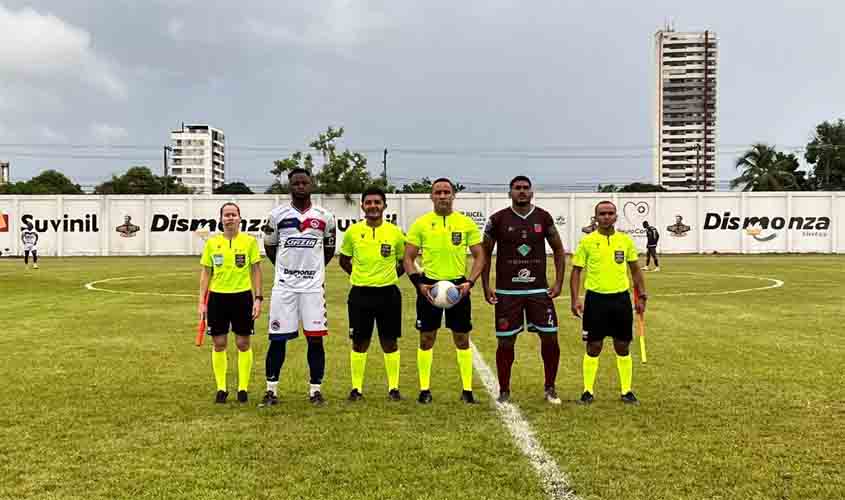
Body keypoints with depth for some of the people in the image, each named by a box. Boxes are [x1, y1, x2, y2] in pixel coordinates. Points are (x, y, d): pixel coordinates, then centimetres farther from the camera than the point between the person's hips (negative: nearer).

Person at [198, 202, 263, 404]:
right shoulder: (212, 243, 3)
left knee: (243, 343, 4)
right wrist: (202, 302, 2)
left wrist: (258, 298, -5)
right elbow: (206, 273, 7)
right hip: (217, 296, 2)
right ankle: (221, 388, 17)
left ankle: (243, 388, 15)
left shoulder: (249, 241, -1)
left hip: (242, 296, -2)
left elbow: (256, 270, 2)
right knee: (219, 344, 6)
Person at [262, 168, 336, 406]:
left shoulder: (324, 217, 2)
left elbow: (329, 249, 16)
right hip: (284, 286, 0)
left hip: (313, 286, 0)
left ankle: (315, 389, 12)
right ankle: (271, 389, 13)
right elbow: (269, 246, 13)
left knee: (315, 338, 0)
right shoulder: (277, 214, 1)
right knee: (278, 338, 2)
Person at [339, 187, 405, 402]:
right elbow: (344, 260, 15)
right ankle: (356, 388, 16)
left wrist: (391, 276, 4)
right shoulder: (352, 231, 1)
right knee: (359, 343, 6)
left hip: (388, 293, 0)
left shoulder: (395, 232, -1)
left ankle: (394, 387, 16)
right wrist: (360, 275, 7)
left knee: (390, 343, 5)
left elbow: (405, 260, 13)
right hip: (360, 293, 1)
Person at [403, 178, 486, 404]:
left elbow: (479, 256, 5)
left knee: (462, 339, 5)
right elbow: (408, 258, 2)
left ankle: (467, 389, 14)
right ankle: (425, 389, 14)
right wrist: (419, 283, -11)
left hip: (458, 286, 0)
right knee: (426, 338, 4)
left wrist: (470, 282, -9)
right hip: (429, 285, 0)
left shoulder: (466, 223, 2)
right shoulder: (420, 224, 1)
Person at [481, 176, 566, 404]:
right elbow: (485, 253, 5)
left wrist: (558, 282, 2)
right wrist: (486, 287, -1)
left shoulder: (543, 217, 3)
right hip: (507, 291, -2)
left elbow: (558, 250, 11)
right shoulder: (498, 219, -2)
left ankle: (550, 389, 18)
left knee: (550, 338, 0)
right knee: (506, 342, 2)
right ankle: (504, 391, 18)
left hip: (539, 290, 2)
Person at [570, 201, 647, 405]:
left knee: (623, 347, 8)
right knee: (593, 347, 3)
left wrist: (642, 296, 6)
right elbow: (576, 271, 0)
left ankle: (626, 391, 18)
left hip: (621, 298, 2)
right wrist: (575, 299, -9)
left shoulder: (625, 240, 5)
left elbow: (635, 269, 12)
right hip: (596, 298, -2)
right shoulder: (587, 241, -3)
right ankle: (588, 391, 13)